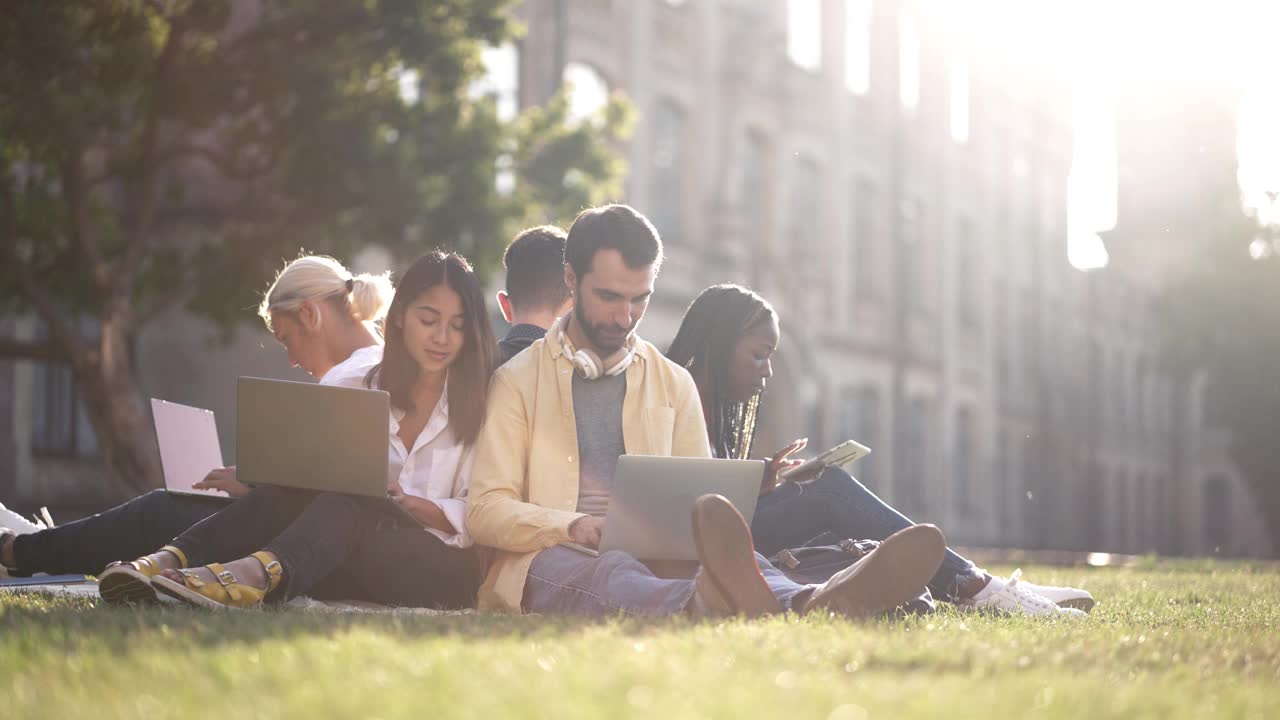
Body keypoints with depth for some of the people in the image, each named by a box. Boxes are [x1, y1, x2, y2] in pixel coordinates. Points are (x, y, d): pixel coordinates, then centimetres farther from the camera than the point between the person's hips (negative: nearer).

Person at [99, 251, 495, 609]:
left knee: (350, 504, -33)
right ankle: (172, 560, -44)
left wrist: (402, 499, -17)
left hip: (448, 566, -4)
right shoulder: (365, 388, 17)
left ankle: (259, 571, -61)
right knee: (296, 487, -24)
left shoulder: (484, 399, 4)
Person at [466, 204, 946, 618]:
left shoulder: (674, 384, 21)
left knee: (728, 554, -32)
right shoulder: (517, 381, 10)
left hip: (652, 557, 3)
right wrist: (572, 525, -19)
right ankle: (707, 605, -75)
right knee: (613, 574, -40)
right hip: (547, 561, -3)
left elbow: (700, 503, 18)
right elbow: (485, 509, 1)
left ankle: (816, 605, -66)